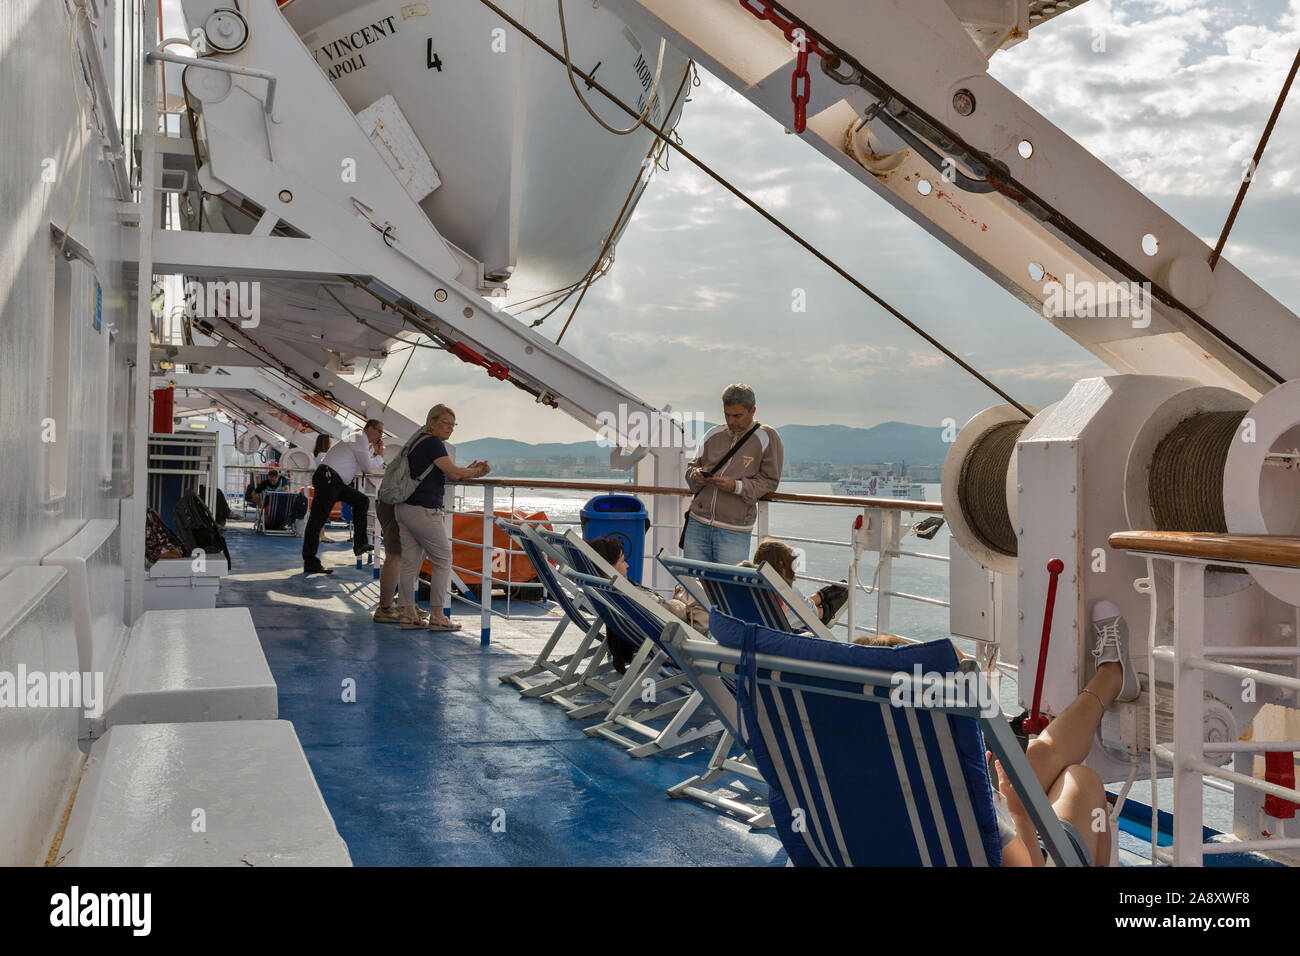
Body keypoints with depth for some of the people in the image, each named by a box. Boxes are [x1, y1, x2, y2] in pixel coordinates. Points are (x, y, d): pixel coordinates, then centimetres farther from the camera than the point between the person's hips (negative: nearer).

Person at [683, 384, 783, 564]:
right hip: (697, 523, 4)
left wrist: (736, 486, -17)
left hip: (734, 531, -4)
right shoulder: (714, 434, 13)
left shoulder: (767, 438, 0)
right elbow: (692, 466, 22)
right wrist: (696, 475, -3)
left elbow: (769, 482, -3)